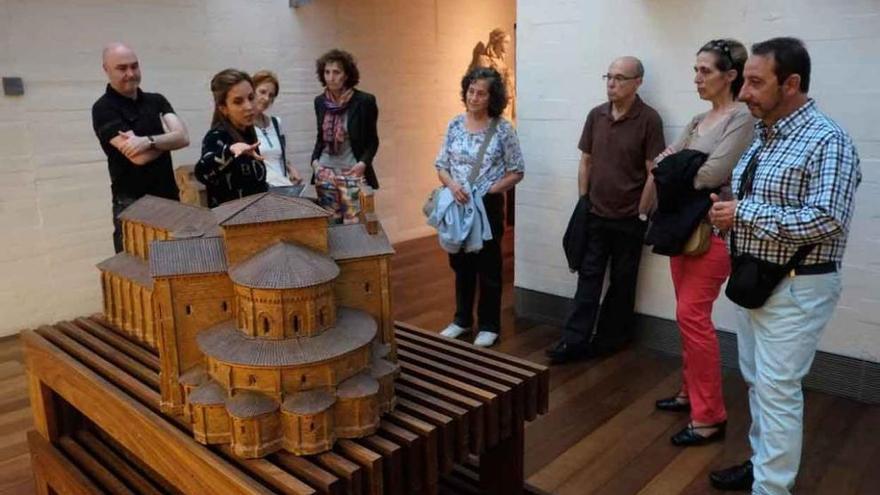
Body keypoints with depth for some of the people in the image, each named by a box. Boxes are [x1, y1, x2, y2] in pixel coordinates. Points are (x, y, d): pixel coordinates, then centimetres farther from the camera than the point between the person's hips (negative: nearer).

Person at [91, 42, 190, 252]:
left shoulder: (156, 101, 9)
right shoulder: (104, 108, -8)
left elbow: (183, 138, -7)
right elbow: (139, 157, -18)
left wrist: (149, 141, -23)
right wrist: (167, 138, -3)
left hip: (169, 198, 5)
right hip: (132, 205, -5)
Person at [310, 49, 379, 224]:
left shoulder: (364, 101, -7)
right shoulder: (320, 101, 6)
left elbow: (372, 140, -1)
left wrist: (363, 163, -16)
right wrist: (315, 159, 2)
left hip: (352, 172, -4)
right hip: (325, 173, 4)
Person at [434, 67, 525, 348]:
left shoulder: (502, 129, -9)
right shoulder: (455, 125, 2)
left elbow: (517, 172, -6)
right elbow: (441, 165, 6)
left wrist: (488, 191, -16)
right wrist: (452, 185, -15)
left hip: (489, 206, -4)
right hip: (457, 205, 4)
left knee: (488, 267, 6)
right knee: (461, 265, 15)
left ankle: (489, 326, 21)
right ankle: (462, 320, 31)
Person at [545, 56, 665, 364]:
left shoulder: (648, 119, -11)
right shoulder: (596, 115, 4)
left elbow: (654, 172, -10)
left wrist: (642, 214, -9)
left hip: (629, 219, -4)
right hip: (595, 215, 4)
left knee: (621, 282, 9)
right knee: (588, 277, 5)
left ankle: (609, 341, 21)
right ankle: (575, 340, 9)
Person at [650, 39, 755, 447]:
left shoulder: (743, 118, -10)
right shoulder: (698, 121, 15)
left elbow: (713, 173, -20)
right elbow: (663, 162, 10)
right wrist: (674, 164, -12)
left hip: (714, 229, -8)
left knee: (692, 315, -10)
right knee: (688, 314, 13)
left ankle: (710, 417, 0)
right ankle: (690, 392, 27)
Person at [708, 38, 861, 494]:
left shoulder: (826, 141, -17)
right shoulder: (762, 137, 9)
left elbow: (827, 220, -27)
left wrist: (744, 212, -22)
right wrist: (726, 210, -3)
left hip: (794, 289, -9)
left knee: (777, 390, -1)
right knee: (756, 381, 19)